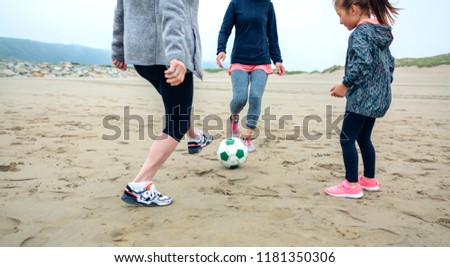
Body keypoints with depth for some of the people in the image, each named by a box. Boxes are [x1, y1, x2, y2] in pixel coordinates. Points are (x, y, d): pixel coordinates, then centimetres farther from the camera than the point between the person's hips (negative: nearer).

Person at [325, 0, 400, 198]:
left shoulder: (360, 31, -13)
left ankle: (352, 185, 0)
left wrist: (345, 84, -19)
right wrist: (385, 83, 24)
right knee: (363, 138, 18)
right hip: (378, 96, 10)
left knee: (347, 138, -3)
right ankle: (369, 179, 26)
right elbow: (390, 63, 18)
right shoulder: (381, 31, 15)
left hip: (362, 96, -10)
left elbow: (363, 62, -26)